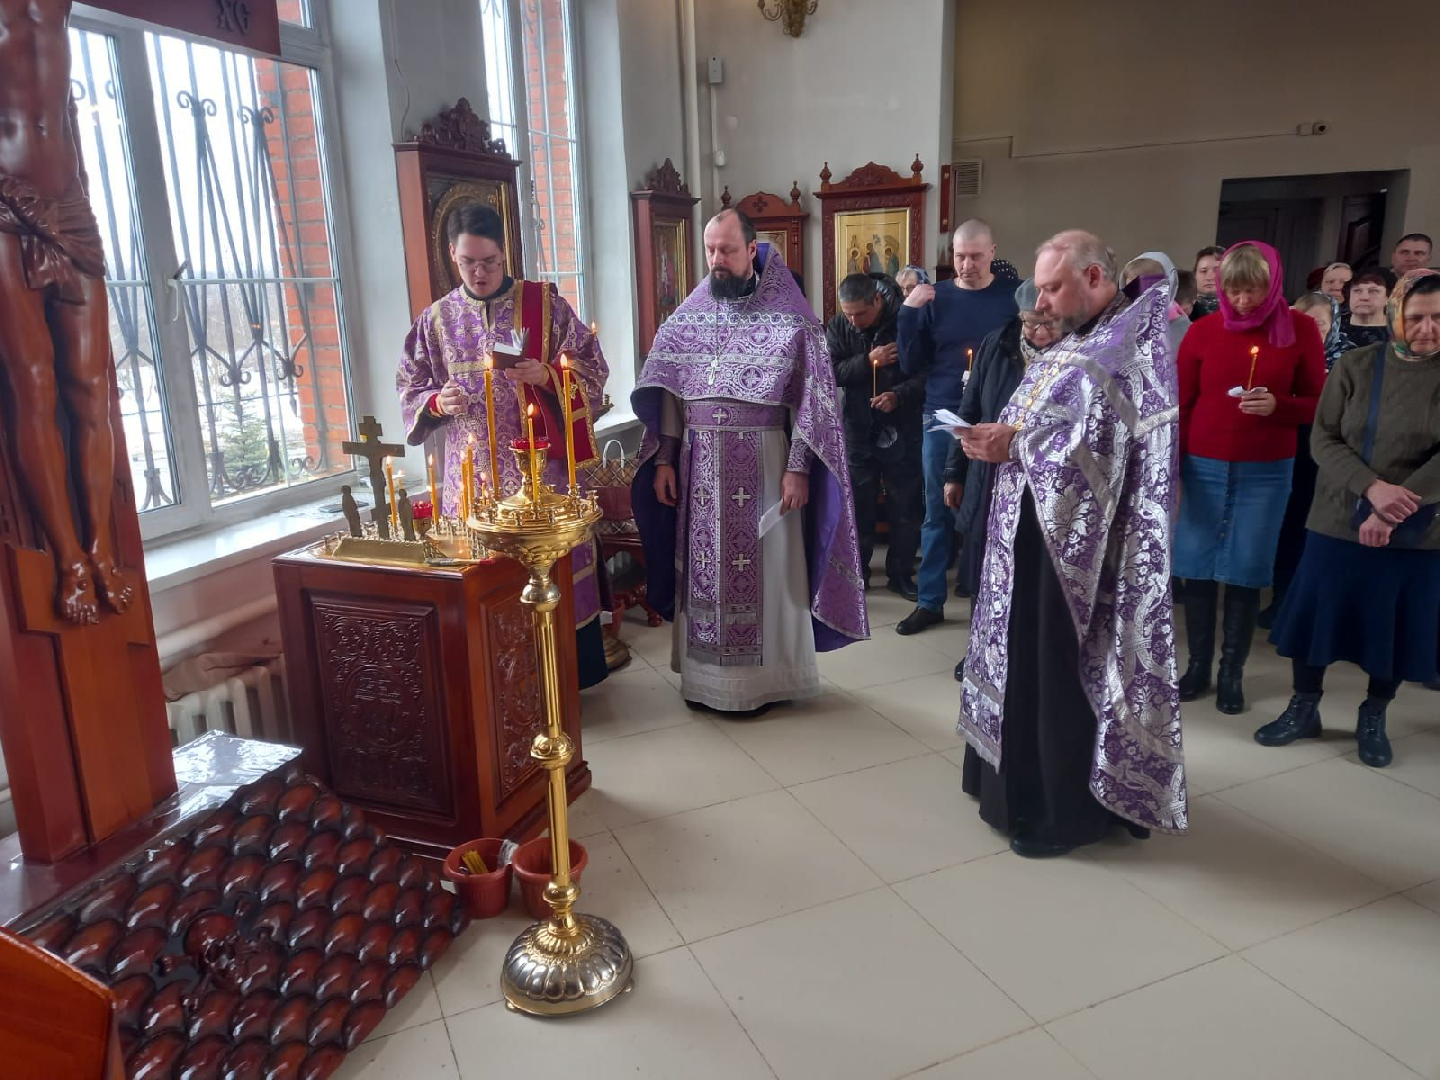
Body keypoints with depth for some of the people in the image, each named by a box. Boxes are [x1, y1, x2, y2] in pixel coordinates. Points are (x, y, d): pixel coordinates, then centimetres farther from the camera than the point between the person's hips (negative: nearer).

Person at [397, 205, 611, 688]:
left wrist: (546, 375, -16)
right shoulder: (436, 319, 9)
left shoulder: (546, 304, 2)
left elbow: (591, 368, 2)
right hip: (472, 474, 2)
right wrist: (437, 403, -10)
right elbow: (410, 389, 13)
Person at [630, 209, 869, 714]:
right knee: (703, 570, 9)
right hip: (699, 466, 4)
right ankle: (704, 675, 24)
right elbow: (665, 394, 9)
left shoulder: (791, 317, -5)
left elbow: (810, 400, -7)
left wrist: (798, 468, -12)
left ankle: (760, 680, 19)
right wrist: (664, 459, 4)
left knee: (763, 571, 4)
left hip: (763, 463, -3)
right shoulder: (688, 316, 7)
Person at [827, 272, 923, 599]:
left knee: (905, 508, 7)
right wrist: (867, 361, -20)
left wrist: (900, 395, -24)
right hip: (858, 429, 2)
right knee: (858, 506, 11)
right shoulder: (838, 326, -1)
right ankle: (856, 572, 25)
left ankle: (901, 573, 22)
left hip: (901, 430, -2)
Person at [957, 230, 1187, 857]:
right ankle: (1032, 783, 31)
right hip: (1043, 531, 9)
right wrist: (1002, 440, -2)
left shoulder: (1128, 349, -14)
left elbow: (1099, 449, -25)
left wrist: (1014, 444, -18)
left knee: (1065, 672, 0)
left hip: (1083, 542, -9)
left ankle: (1068, 810, 15)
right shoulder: (1080, 343, 14)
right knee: (1032, 660, 16)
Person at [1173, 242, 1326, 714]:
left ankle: (1232, 672, 15)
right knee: (1197, 567, 4)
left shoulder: (1300, 330, 0)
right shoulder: (1203, 331, 0)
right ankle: (1198, 664, 17)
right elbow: (1179, 406, 2)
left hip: (1267, 472, 0)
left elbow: (1318, 404, 4)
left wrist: (1278, 405, -17)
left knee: (1246, 572, 4)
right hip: (1204, 467, 1)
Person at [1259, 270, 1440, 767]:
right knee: (1316, 613, 6)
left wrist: (1392, 513, -21)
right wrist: (1372, 487, -21)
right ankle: (1304, 709, 25)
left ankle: (1373, 718, 30)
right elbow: (1323, 439, -6)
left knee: (1398, 626, 9)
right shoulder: (1356, 365, -3)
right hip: (1339, 520, 0)